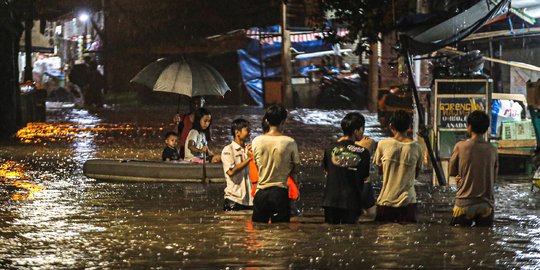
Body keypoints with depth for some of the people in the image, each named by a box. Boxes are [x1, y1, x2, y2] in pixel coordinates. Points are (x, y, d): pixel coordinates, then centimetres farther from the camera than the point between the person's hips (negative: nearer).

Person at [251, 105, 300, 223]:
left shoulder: (257, 141, -2)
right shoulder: (289, 142, -8)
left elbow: (256, 164, 10)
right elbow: (295, 169, 2)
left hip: (261, 193, 2)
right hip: (280, 192, -2)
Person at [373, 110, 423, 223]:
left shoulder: (383, 145, -7)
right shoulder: (417, 148, -4)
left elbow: (380, 170, 6)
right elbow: (416, 174, 7)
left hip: (386, 201, 0)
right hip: (407, 201, 1)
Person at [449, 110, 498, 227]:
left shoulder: (461, 146, -7)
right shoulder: (492, 150, 1)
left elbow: (452, 172, 3)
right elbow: (494, 176, 12)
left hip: (464, 204, -2)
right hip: (486, 205, 2)